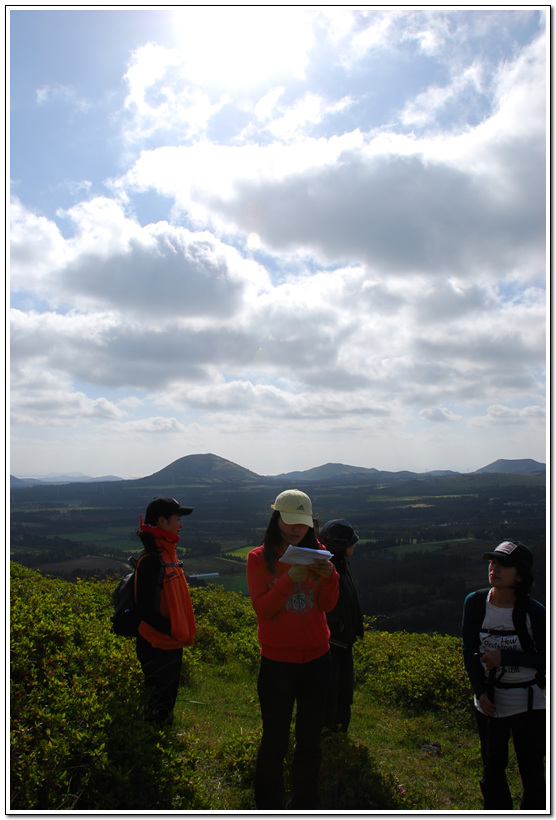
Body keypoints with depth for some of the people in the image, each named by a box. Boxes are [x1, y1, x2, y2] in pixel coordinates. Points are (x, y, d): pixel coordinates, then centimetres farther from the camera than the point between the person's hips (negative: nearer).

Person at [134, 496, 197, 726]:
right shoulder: (151, 560, -23)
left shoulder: (167, 553, 7)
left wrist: (185, 632, 9)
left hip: (171, 644, 9)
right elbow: (147, 611, -26)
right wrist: (177, 633, -15)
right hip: (158, 648, -9)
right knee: (158, 712, 5)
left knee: (168, 702, 21)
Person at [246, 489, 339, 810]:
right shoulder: (259, 558, -6)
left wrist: (330, 576, -21)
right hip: (277, 660, -3)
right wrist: (289, 579, -26)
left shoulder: (316, 553, 3)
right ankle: (269, 803, 27)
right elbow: (262, 608, -13)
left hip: (316, 657, 3)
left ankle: (306, 801, 33)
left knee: (311, 736, 13)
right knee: (275, 739, 5)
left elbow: (327, 605, -2)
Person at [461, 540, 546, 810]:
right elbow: (469, 651, -2)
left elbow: (546, 658, -12)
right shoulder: (475, 603, -11)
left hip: (528, 702, -2)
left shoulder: (534, 612, -18)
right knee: (493, 767, 20)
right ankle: (497, 811, 41)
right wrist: (480, 692, -8)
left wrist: (505, 656, -21)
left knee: (532, 770, 10)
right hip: (489, 701, 3)